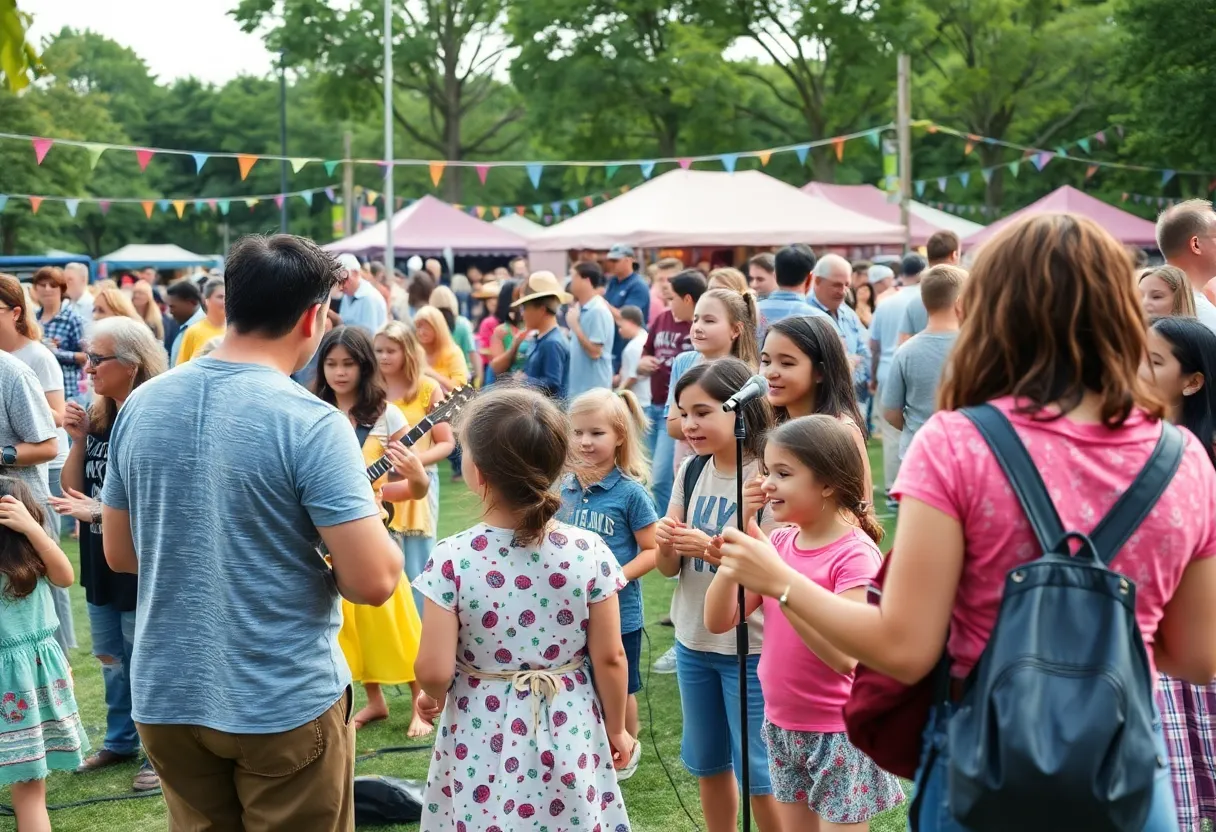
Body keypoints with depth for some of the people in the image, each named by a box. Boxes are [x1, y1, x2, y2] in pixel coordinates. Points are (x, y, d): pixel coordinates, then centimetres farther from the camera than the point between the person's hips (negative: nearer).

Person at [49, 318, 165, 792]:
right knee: (111, 658, 19)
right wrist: (79, 442, -8)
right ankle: (120, 741, 34)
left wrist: (98, 511, -22)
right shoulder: (97, 418, 3)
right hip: (101, 561, 7)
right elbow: (73, 490, 6)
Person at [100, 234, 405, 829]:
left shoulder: (141, 405, 0)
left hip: (165, 697, 5)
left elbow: (120, 553, 11)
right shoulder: (310, 423, -17)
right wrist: (364, 533, 0)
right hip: (285, 703, -5)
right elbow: (374, 582, -21)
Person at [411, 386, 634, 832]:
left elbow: (435, 671, -15)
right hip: (569, 735, 1)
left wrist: (432, 697, 8)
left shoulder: (452, 559, -18)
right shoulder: (589, 552, -13)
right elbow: (610, 658, -6)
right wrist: (616, 729, 10)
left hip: (483, 737, -1)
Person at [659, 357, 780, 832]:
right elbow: (669, 570, 6)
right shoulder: (692, 470, 3)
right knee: (707, 766, 16)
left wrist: (712, 548, -28)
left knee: (758, 775, 1)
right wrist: (667, 545, -16)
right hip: (692, 642, 6)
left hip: (752, 648, -6)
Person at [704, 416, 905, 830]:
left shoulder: (855, 554, -18)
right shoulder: (780, 542, 3)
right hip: (783, 726, 7)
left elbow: (844, 656, -28)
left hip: (837, 733, -7)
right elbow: (718, 621, -1)